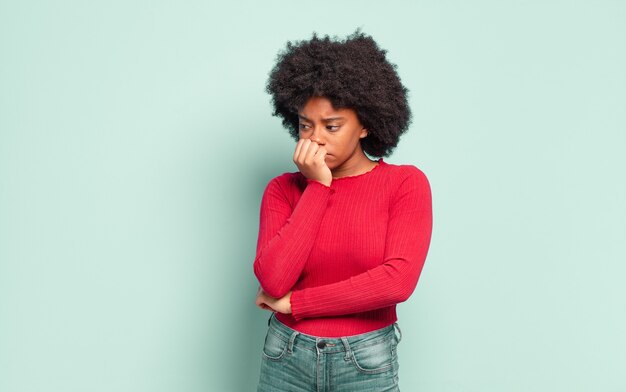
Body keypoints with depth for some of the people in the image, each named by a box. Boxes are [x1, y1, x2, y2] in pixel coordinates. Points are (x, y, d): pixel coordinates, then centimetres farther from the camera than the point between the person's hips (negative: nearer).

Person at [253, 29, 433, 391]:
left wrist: (291, 302, -14)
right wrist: (317, 187, -15)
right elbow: (273, 280, -15)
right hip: (287, 359, 2)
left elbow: (397, 280, -20)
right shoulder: (283, 189, -2)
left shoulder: (406, 184, -8)